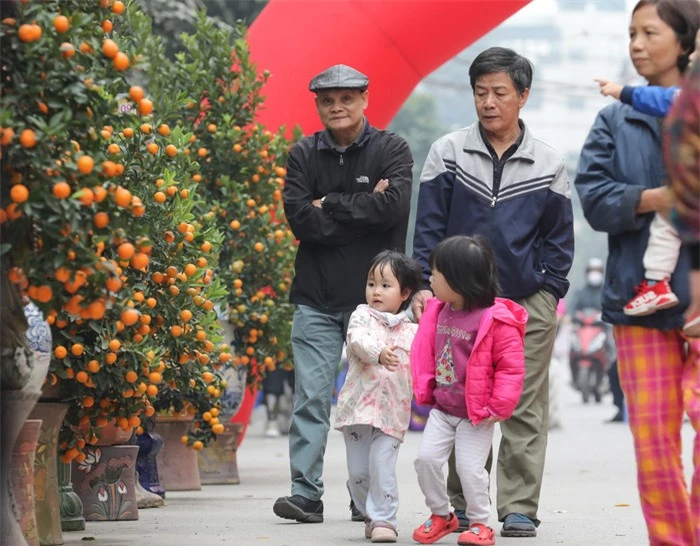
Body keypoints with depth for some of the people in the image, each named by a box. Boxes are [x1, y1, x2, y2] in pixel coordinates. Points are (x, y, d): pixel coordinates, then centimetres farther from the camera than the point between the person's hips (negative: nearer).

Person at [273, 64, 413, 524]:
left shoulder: (392, 150, 2)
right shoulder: (304, 155, 8)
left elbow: (393, 206, -15)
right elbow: (300, 219, -6)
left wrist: (330, 205, -9)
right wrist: (362, 209, -12)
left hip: (372, 297, -1)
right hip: (316, 299, 1)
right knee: (312, 397, -4)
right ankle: (306, 493, -4)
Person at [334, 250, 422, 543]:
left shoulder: (412, 331, 10)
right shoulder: (362, 316, 3)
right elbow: (357, 340, -18)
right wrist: (379, 353, -36)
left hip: (393, 411, 0)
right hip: (358, 406, 0)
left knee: (382, 467, -13)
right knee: (358, 470, 5)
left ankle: (383, 519, -6)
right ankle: (371, 516, 22)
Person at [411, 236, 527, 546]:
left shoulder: (495, 320, -19)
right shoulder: (439, 312, 2)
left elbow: (511, 366, -17)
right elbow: (427, 352, 15)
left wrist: (499, 406, -18)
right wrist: (424, 389, 8)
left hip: (476, 414, -6)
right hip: (442, 409, 6)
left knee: (470, 467, -7)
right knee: (426, 458, -1)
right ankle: (440, 515, 17)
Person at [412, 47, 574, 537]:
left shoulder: (548, 165, 5)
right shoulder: (448, 153, 3)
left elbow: (559, 237, 11)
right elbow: (429, 225, 3)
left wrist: (552, 294, 2)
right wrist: (424, 286, -6)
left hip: (528, 303, 0)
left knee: (525, 408, -2)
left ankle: (520, 508, 2)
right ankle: (462, 504, 12)